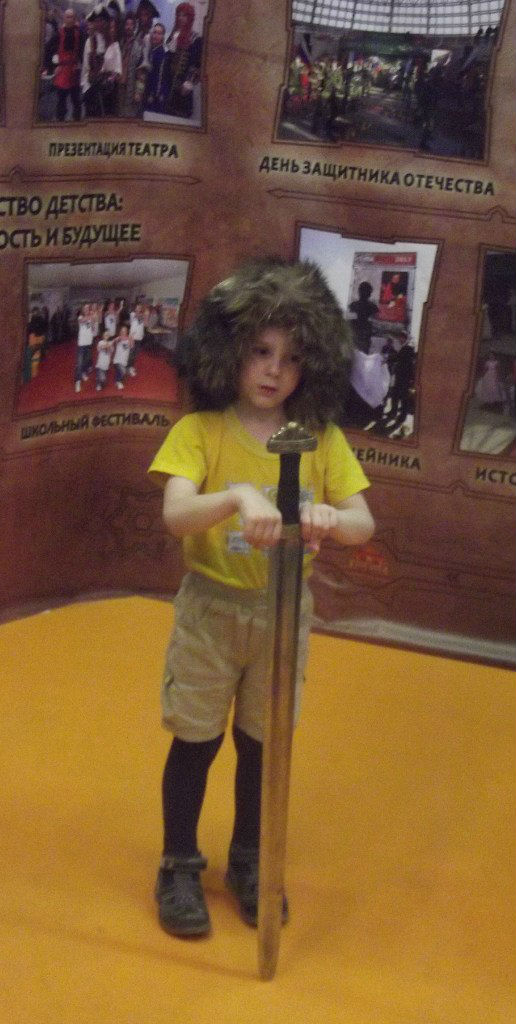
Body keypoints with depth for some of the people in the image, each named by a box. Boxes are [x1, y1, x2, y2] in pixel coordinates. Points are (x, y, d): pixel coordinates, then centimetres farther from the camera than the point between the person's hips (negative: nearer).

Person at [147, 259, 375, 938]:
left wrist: (331, 518, -34)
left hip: (284, 610, 2)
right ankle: (179, 866, 28)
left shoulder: (322, 438, -6)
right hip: (211, 607, -2)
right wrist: (238, 497, -47)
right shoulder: (200, 430, -14)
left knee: (261, 743, 15)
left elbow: (364, 524, -10)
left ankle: (248, 862, 36)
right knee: (196, 743, 9)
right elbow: (175, 514, -28)